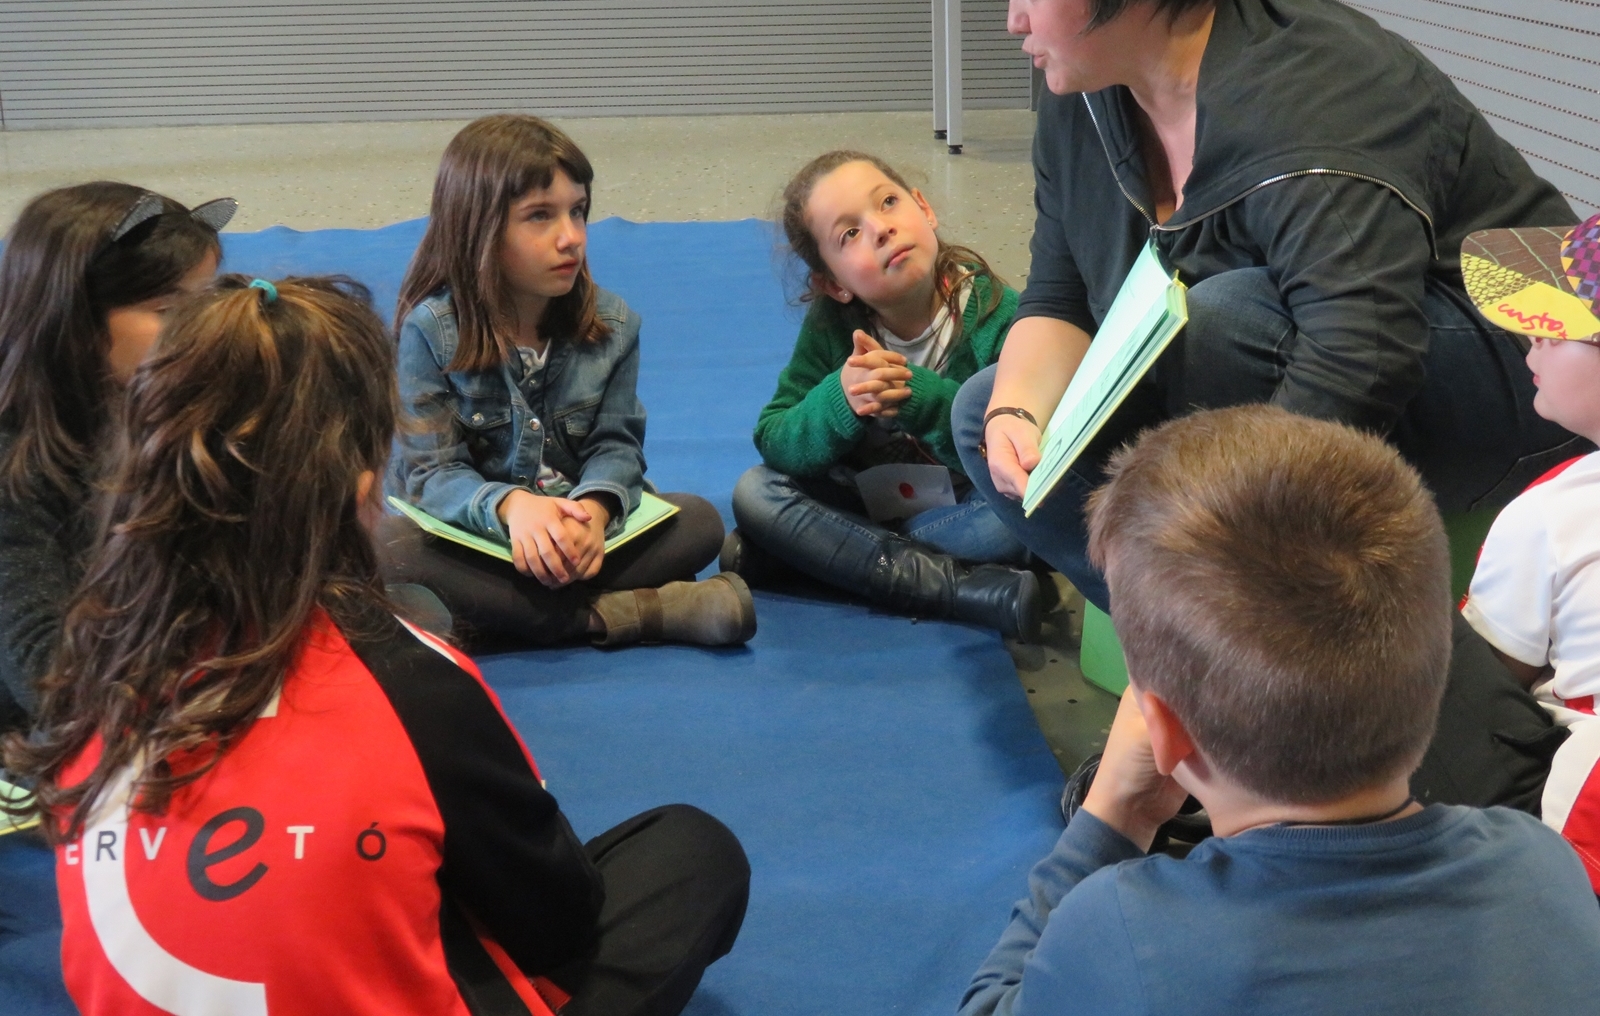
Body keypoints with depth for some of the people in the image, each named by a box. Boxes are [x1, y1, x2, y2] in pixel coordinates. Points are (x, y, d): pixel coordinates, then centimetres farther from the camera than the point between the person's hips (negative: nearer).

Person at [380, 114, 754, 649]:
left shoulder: (612, 325, 0)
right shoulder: (430, 329, -9)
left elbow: (616, 444, -4)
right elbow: (430, 470, -14)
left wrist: (595, 507, -29)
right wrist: (509, 505, -36)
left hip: (570, 534, 3)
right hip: (472, 537, -2)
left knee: (699, 520, -19)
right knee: (385, 547, -35)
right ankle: (614, 614, -34)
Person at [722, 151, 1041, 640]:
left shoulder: (994, 314, -18)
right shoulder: (832, 325, -9)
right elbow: (772, 439, -14)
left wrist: (921, 396, -37)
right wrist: (840, 401, -36)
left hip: (964, 512, -3)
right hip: (870, 503, 3)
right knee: (754, 490, -19)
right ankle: (966, 587, -28)